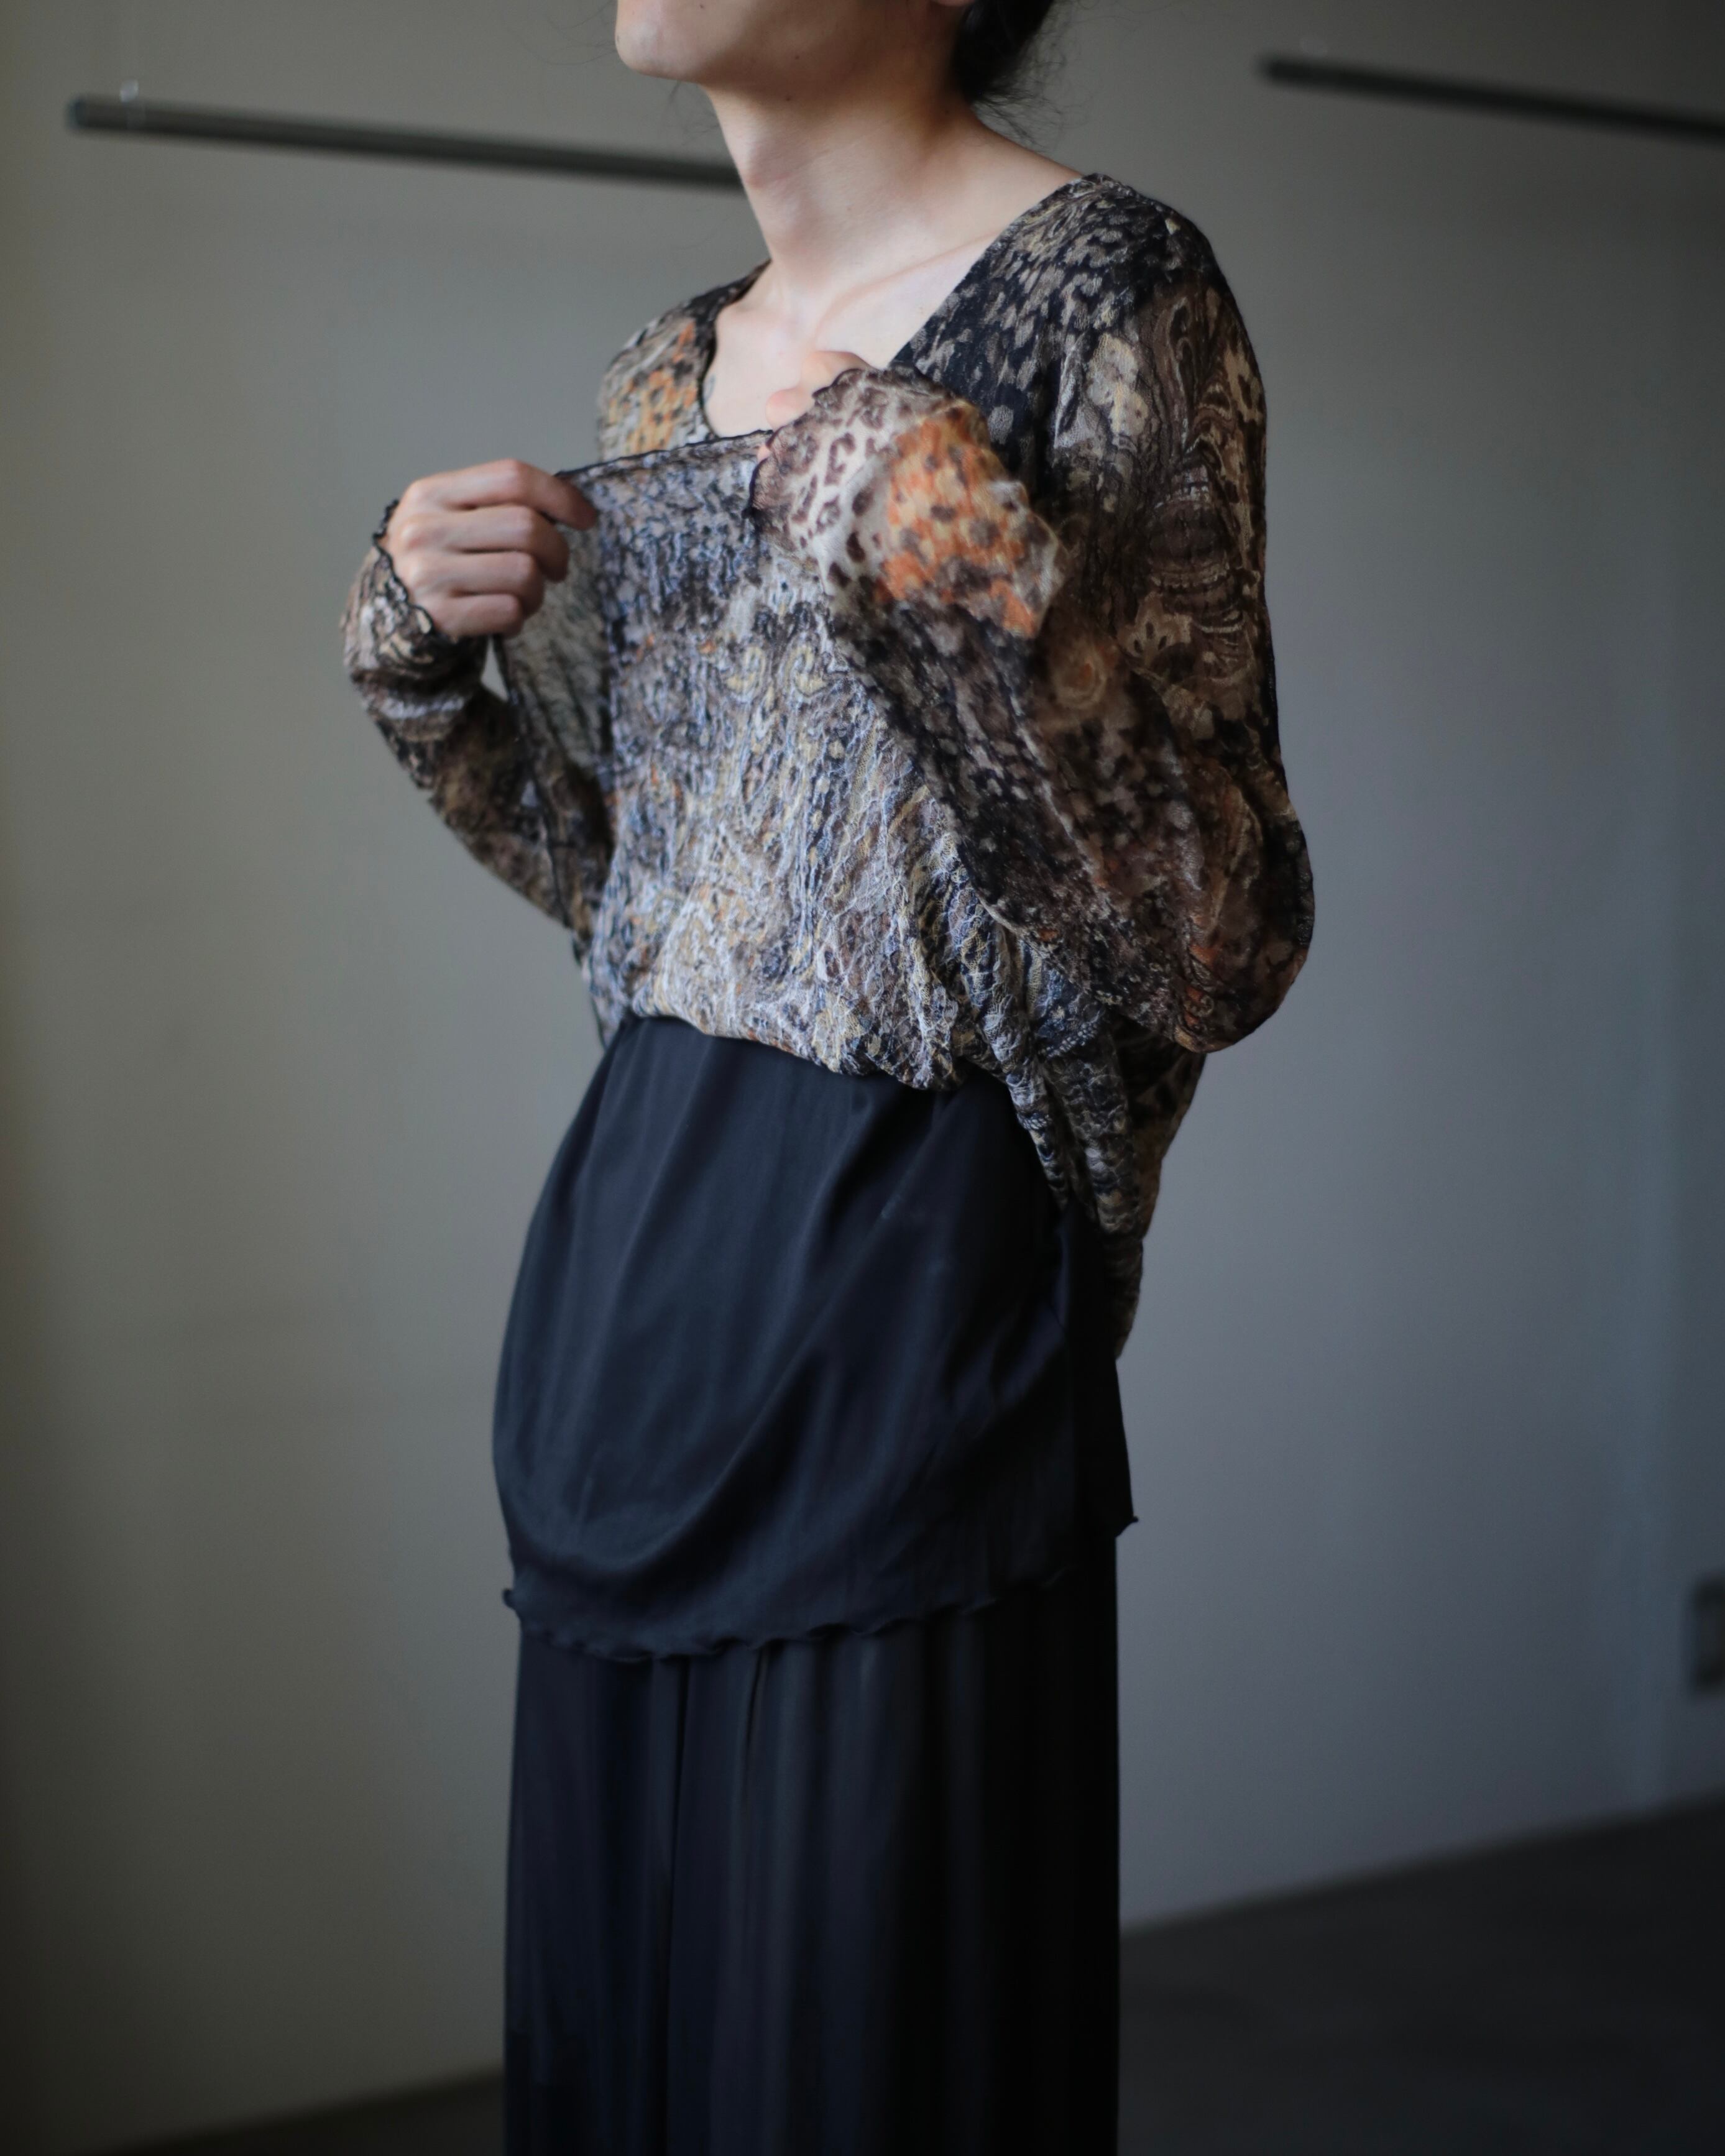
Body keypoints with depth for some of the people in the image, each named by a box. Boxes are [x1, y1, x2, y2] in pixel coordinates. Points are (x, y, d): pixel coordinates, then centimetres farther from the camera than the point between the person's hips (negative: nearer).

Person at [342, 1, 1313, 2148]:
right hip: (634, 1235, 7)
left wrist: (955, 561, -23)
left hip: (900, 1258, -7)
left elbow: (1221, 939, -13)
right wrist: (424, 649, 5)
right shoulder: (677, 366, 13)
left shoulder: (1101, 285, -8)